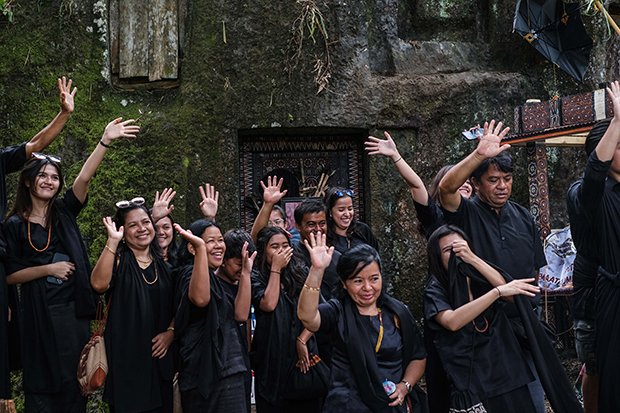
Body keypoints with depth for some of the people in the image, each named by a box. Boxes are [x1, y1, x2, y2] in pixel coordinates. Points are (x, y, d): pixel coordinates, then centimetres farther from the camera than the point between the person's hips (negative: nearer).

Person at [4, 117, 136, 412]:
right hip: (40, 313, -2)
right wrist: (48, 269, -11)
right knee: (43, 381, 2)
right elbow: (10, 275, 0)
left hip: (74, 309, 3)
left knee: (75, 381, 7)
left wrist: (105, 141, -16)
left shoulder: (64, 213, 8)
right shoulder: (15, 225, 2)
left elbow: (84, 178, -6)